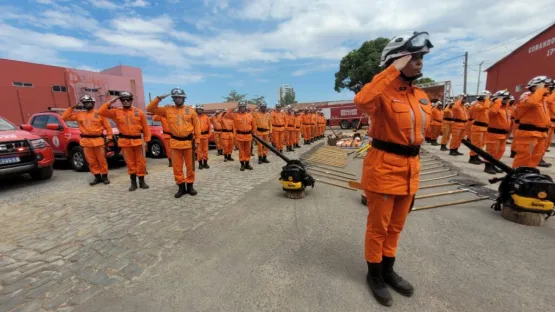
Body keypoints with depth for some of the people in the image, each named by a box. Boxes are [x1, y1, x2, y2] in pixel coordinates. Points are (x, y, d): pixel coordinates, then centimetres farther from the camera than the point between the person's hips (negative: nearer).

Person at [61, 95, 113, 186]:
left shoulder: (99, 114, 4)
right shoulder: (79, 114, 12)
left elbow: (107, 126, 2)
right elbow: (64, 117, 11)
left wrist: (109, 137, -7)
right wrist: (72, 107, 6)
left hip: (98, 140, -3)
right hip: (86, 141, 3)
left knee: (101, 160, 1)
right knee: (91, 161, 6)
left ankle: (104, 176, 10)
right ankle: (97, 177, 14)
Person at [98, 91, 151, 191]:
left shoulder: (139, 112, 2)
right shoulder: (116, 112, 5)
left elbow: (145, 127, 3)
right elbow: (101, 112, -4)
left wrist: (146, 140, 0)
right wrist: (110, 102, -5)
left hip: (138, 140, -1)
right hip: (125, 141, 1)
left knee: (141, 162, 4)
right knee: (130, 162, 7)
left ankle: (142, 181, 15)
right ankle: (133, 182, 17)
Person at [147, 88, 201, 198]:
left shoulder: (190, 110, 3)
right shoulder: (167, 110, 6)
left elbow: (197, 126, 2)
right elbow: (150, 109, 6)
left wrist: (197, 140, -2)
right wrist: (159, 98, -5)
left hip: (188, 141, -1)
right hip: (175, 142, 1)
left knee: (190, 165, 7)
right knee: (177, 166, 5)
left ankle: (190, 185, 20)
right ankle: (181, 187, 17)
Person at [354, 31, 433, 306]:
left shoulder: (422, 97, 11)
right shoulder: (384, 92, -13)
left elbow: (420, 131, 18)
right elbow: (361, 101, -37)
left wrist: (414, 168, 19)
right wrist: (393, 70, -26)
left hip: (410, 169, 8)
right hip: (383, 167, -8)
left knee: (396, 226, 21)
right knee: (378, 227, 9)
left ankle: (388, 270, 42)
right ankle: (374, 274, 32)